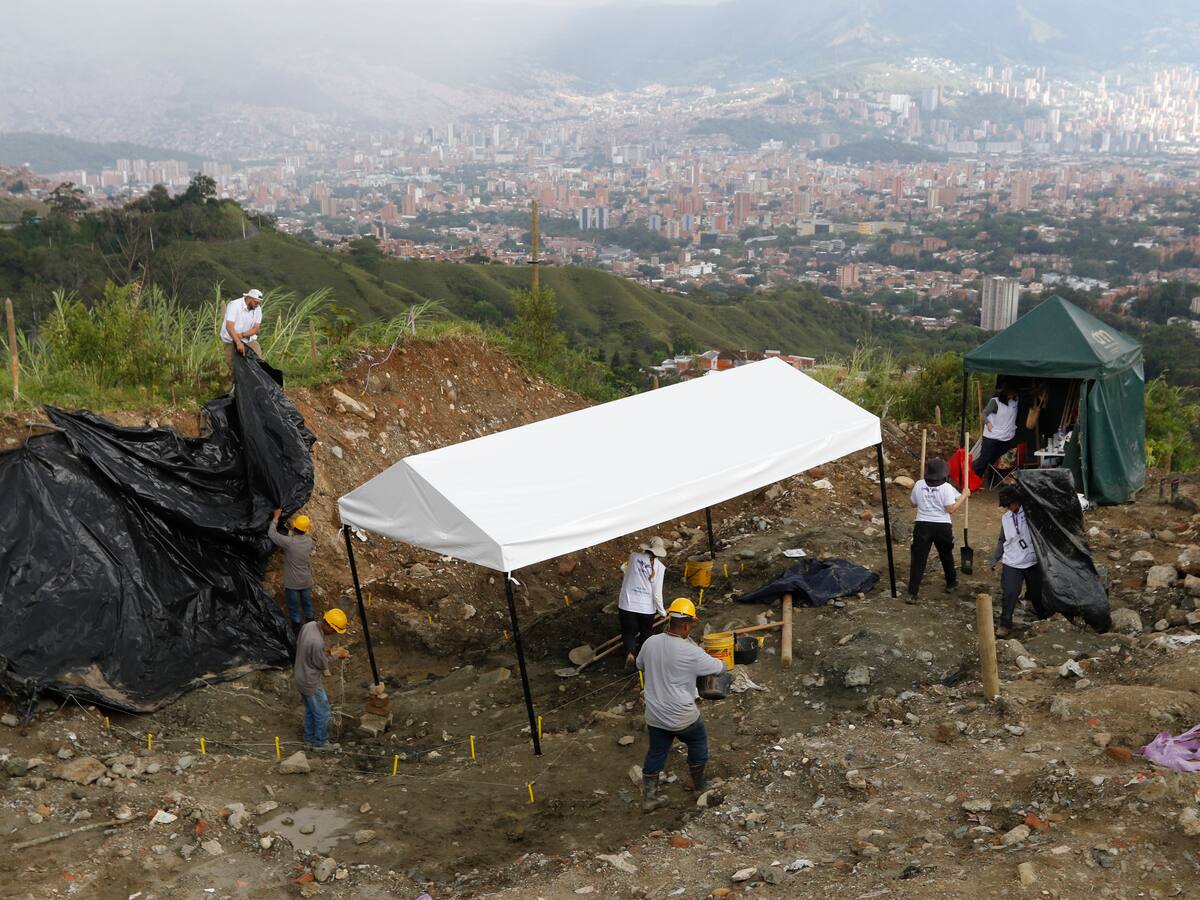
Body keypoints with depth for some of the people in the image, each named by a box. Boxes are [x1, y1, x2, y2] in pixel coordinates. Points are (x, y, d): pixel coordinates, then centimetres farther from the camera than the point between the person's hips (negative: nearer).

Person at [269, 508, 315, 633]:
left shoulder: (289, 542, -27)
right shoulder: (309, 541, -14)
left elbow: (271, 534, -17)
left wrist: (276, 517, -9)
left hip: (292, 583, -4)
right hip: (306, 581, 4)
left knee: (293, 605, 15)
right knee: (307, 602, 25)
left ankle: (296, 625, 28)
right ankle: (310, 621, 41)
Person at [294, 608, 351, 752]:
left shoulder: (309, 626, -9)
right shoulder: (317, 642, -37)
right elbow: (322, 664, -21)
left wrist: (330, 652, 0)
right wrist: (335, 654, -6)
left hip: (301, 677, 9)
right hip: (310, 683, -9)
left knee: (310, 710, 27)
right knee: (322, 713, 12)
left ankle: (310, 739, 43)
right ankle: (320, 743, 30)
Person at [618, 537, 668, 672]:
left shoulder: (634, 557, -6)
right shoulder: (659, 567, -9)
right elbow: (657, 594, -9)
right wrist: (662, 612, 4)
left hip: (627, 605, 0)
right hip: (647, 607, 0)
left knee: (628, 633, 12)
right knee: (646, 633, 23)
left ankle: (630, 653, -14)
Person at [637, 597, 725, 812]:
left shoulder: (650, 642, -7)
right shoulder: (691, 652, -22)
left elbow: (640, 665, 14)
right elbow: (719, 668, -7)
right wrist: (719, 661, 16)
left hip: (654, 715, 4)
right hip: (682, 717, -4)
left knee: (655, 754, 19)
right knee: (698, 742, 24)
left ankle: (648, 799, 25)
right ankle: (699, 786, 40)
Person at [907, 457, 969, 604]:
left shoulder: (919, 485, -2)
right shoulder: (946, 488, -12)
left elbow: (914, 503, 12)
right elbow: (951, 509, -13)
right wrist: (964, 495, -4)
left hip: (922, 525, 1)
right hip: (942, 526, -1)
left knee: (918, 558, -1)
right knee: (946, 555, 23)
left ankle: (912, 593, -9)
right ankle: (951, 583, 43)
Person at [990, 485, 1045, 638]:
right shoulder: (1005, 518, 6)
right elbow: (1002, 540, 15)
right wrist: (995, 558, 10)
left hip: (1032, 562, -2)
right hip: (1012, 563, 2)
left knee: (1036, 592, 11)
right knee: (1009, 594, -10)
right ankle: (1005, 625, -1)